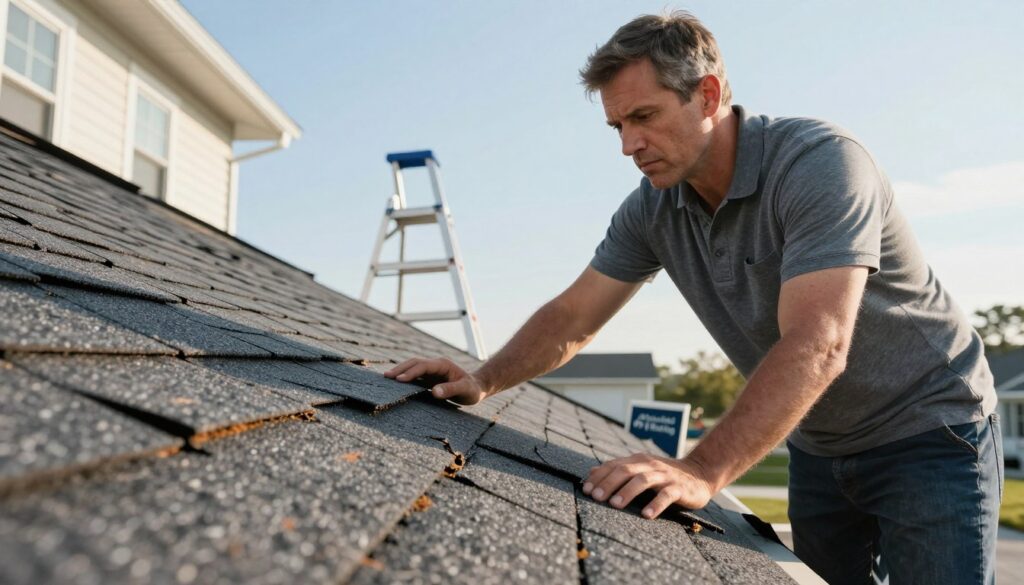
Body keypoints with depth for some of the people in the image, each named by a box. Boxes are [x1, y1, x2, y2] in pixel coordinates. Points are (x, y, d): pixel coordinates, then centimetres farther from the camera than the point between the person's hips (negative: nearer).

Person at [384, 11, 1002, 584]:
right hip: (818, 445, 6)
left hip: (928, 431, -5)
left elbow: (816, 347, -38)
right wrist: (484, 381, -15)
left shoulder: (820, 161, -27)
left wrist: (703, 472, -46)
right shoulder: (653, 210, -7)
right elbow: (573, 317, -2)